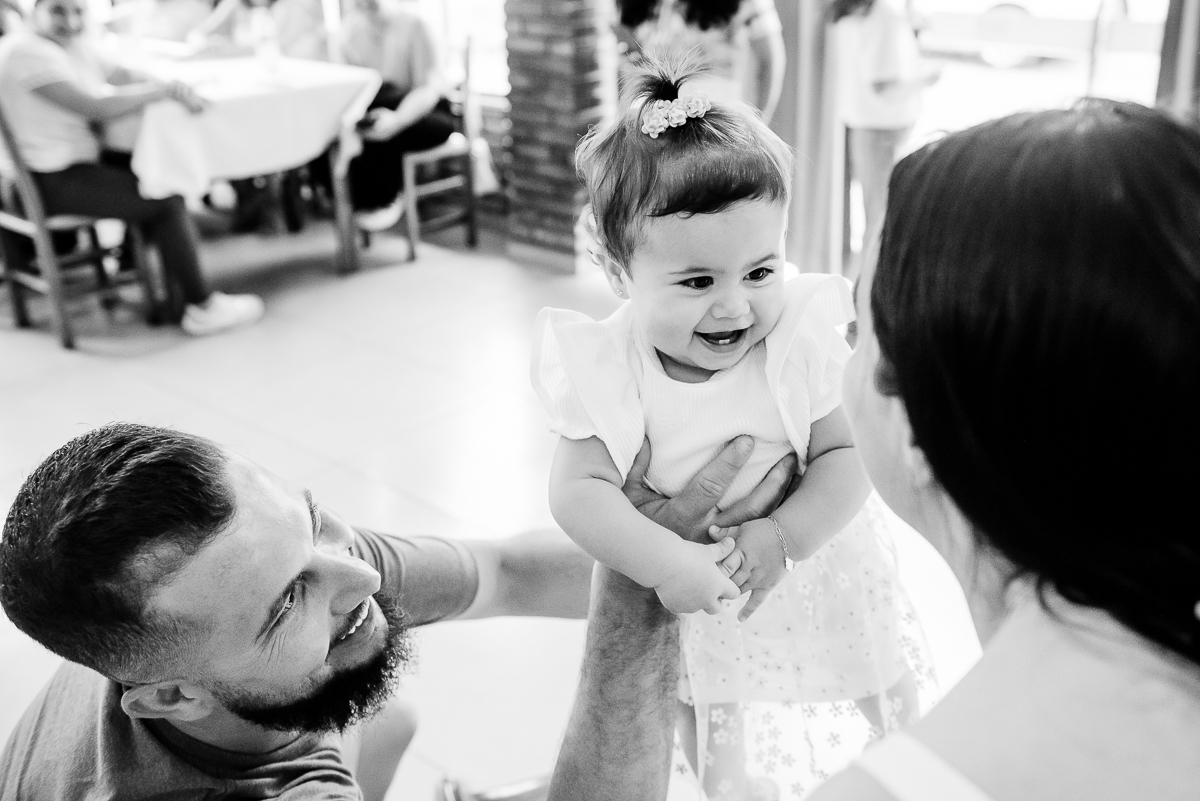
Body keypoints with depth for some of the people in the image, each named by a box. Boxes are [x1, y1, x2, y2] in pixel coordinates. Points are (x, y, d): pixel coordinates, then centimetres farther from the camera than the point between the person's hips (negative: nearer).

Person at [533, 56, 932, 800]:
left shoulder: (800, 345, -21)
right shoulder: (610, 371, -23)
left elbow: (847, 459, -18)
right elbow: (581, 491, -26)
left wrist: (783, 535, -33)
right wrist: (666, 562, -40)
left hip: (812, 577, 0)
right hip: (691, 600, 0)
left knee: (890, 719, 21)